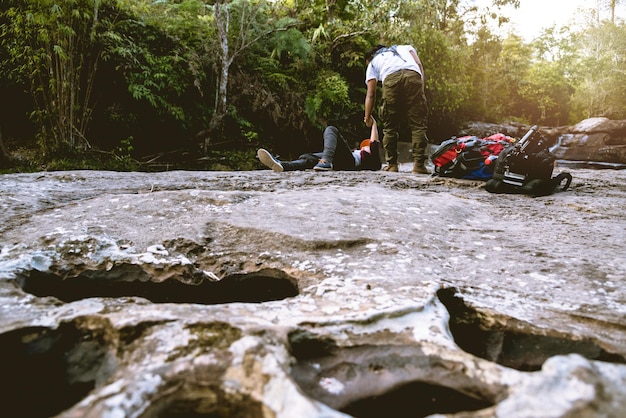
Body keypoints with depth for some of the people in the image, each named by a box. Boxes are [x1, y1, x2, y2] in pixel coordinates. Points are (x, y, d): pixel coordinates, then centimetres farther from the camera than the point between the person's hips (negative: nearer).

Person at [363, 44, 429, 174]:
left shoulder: (373, 63, 34)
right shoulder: (405, 48, 41)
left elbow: (370, 94, 24)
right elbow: (419, 65, 20)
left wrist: (367, 117, 30)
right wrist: (421, 89, 17)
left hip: (390, 79, -1)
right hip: (413, 76, 1)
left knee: (390, 126, 11)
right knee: (418, 124, 2)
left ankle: (392, 164, 10)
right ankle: (419, 164, -4)